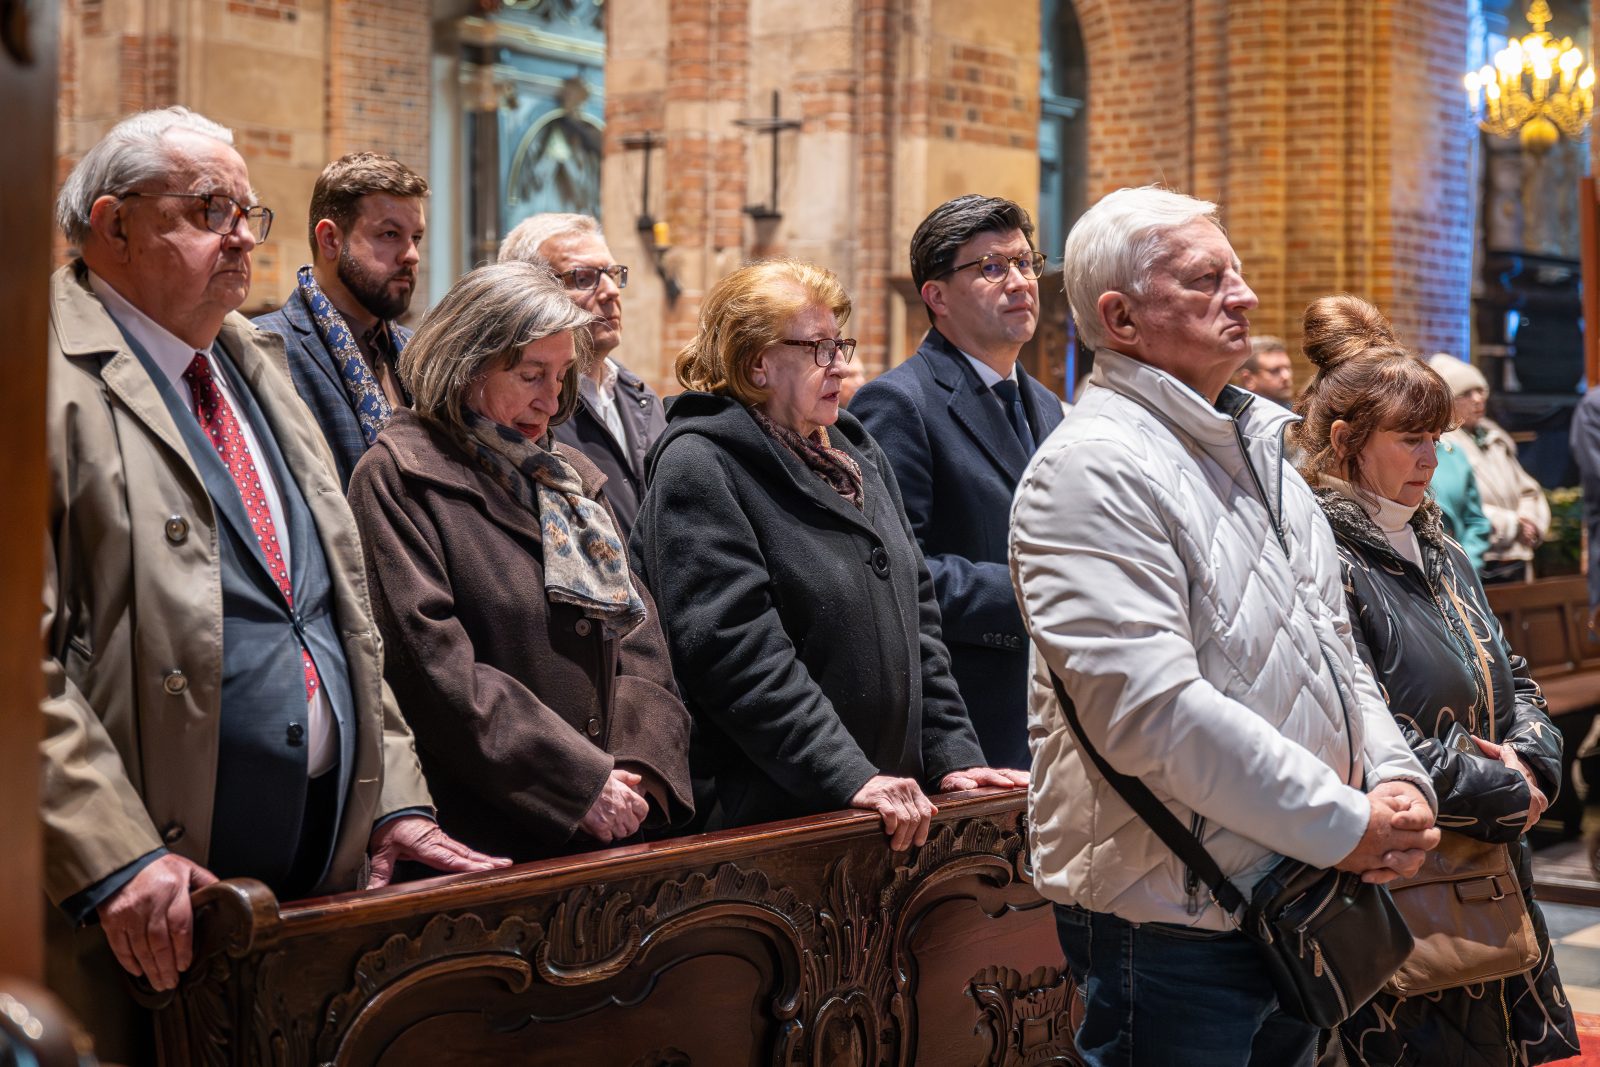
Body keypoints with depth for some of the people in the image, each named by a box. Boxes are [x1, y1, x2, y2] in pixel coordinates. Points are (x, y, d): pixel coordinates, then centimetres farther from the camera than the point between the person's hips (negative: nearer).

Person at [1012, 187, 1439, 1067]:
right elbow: (1152, 709, -24)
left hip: (1295, 907, 9)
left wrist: (1395, 780, 0)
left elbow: (1332, 645, 19)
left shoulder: (1256, 450, 15)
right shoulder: (1091, 470, -16)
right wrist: (1345, 827, -17)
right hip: (1171, 925, -8)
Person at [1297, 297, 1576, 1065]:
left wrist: (1529, 757, -3)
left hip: (1492, 872, 9)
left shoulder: (1439, 555, 13)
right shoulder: (1325, 563, -16)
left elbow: (1512, 678, 19)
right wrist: (1505, 794, -13)